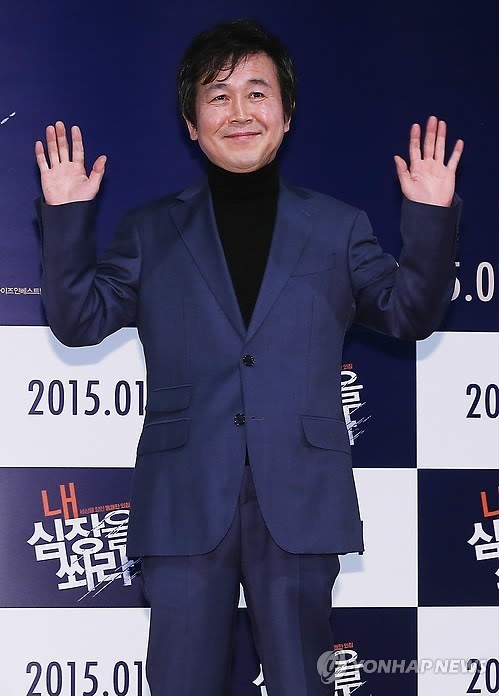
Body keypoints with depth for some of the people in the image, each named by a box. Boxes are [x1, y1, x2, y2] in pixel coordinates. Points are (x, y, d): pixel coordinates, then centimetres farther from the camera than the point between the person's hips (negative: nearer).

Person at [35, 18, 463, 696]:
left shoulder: (339, 228, 12)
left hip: (298, 506, 0)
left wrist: (430, 219, -8)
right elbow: (79, 319, 7)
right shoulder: (151, 232, 12)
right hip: (185, 505, 0)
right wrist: (67, 217, -6)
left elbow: (409, 312, 7)